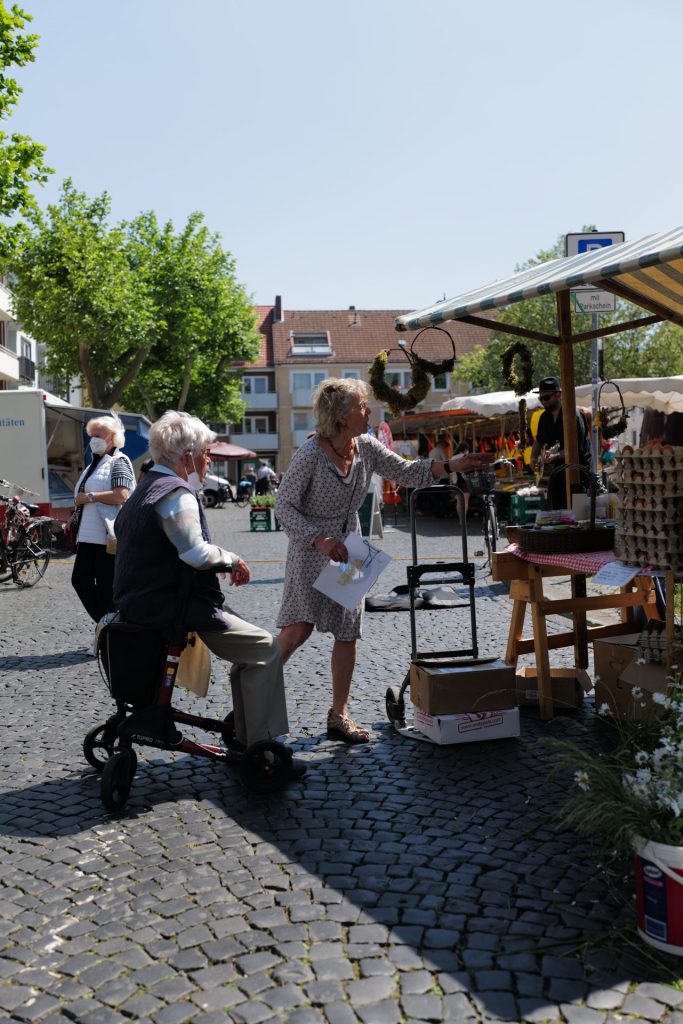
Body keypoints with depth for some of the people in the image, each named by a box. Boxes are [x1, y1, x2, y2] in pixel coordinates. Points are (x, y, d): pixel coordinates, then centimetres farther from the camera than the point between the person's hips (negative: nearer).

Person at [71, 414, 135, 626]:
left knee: (107, 587, -3)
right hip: (89, 536, 9)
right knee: (80, 580, 9)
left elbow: (121, 495, -21)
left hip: (109, 537, -9)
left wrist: (88, 497, -13)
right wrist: (79, 501, 12)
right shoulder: (95, 463, 20)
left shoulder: (119, 461, -7)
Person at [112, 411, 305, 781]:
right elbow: (197, 553, -25)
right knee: (264, 647, -8)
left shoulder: (148, 488, 17)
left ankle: (245, 737, 25)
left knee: (247, 638, 22)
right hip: (171, 609, -11)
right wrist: (232, 559, -7)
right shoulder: (177, 494, -16)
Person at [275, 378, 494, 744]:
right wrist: (320, 538, -27)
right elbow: (284, 504, -16)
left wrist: (452, 465, -9)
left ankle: (339, 716, 15)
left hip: (348, 550, 6)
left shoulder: (366, 448, -2)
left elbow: (407, 472, 3)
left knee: (347, 633, 4)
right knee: (299, 627, -18)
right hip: (311, 550, -6)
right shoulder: (310, 454, -19)